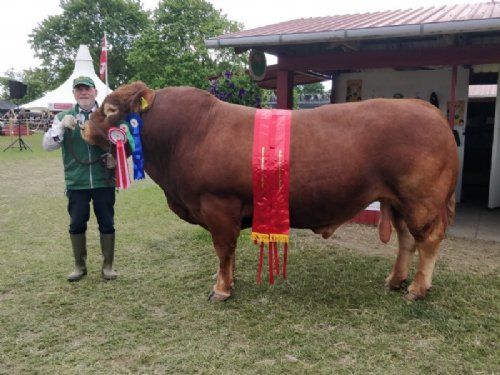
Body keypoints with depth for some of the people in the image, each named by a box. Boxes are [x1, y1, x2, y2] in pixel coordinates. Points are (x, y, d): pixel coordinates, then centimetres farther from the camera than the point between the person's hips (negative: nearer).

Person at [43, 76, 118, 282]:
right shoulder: (63, 117, 6)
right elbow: (47, 145, -1)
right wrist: (62, 127, -17)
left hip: (104, 181, -1)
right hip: (76, 182, 1)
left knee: (107, 224, 5)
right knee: (76, 225, 8)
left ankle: (108, 265, 20)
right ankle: (79, 266, 25)